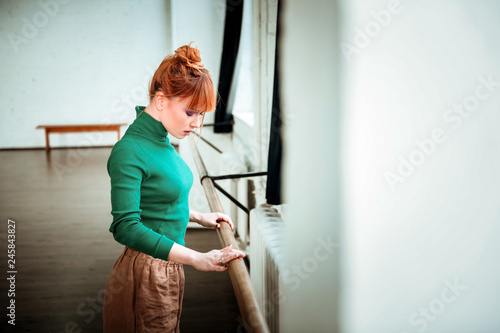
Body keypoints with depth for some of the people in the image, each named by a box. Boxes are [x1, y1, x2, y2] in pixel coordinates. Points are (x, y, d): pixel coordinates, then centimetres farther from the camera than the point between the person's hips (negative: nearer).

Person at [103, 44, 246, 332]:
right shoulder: (129, 151, -22)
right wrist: (197, 259, -34)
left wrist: (199, 217, 16)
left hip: (168, 269, 9)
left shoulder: (162, 142, 6)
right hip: (146, 274, -9)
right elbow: (126, 226, -30)